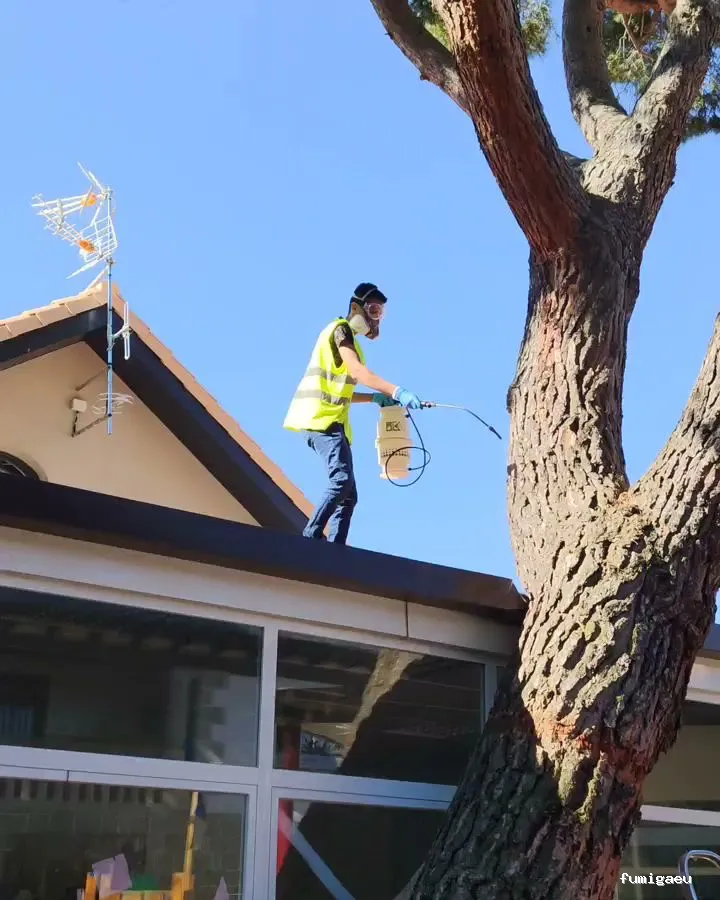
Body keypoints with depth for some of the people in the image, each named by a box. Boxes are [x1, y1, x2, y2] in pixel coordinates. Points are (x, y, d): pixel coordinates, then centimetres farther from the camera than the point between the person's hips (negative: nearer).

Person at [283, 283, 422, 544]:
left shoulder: (349, 340, 27)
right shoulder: (340, 329, -2)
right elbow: (357, 371, -20)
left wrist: (375, 398, 16)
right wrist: (397, 391, -31)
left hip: (332, 420, 10)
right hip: (321, 417, -10)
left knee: (348, 495, 3)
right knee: (342, 478, -27)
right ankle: (311, 537, -26)